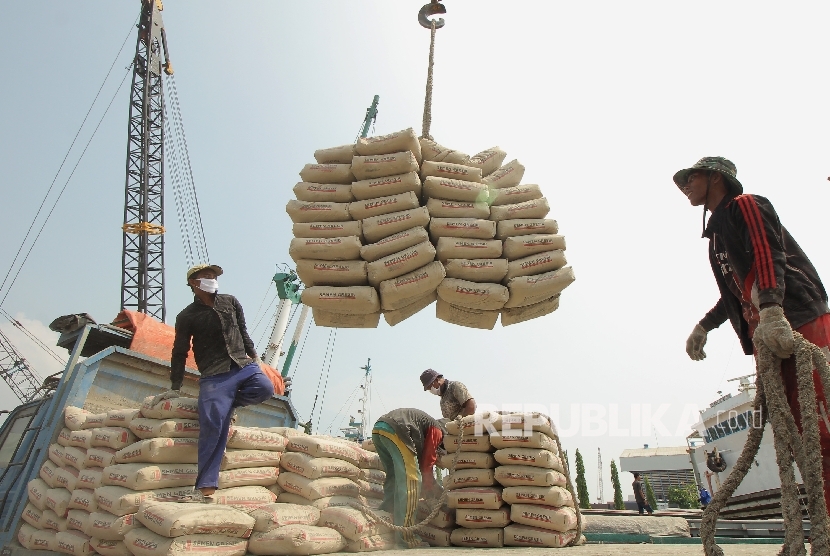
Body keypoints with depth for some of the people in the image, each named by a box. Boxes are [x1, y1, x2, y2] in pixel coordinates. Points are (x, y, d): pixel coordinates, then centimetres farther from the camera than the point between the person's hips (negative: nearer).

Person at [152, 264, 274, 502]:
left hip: (243, 365, 4)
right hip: (214, 376, -3)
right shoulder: (187, 316, 3)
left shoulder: (230, 302, 12)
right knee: (213, 423, -14)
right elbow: (179, 353, 8)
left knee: (265, 388, -24)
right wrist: (175, 388, 8)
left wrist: (253, 355, 19)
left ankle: (229, 404, 6)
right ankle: (205, 489, -6)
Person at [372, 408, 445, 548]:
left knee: (394, 477, 20)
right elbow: (426, 466, 8)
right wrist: (435, 490, 21)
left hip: (377, 428, 9)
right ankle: (405, 534, -3)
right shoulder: (437, 430, 12)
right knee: (411, 480, -4)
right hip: (395, 430, -9)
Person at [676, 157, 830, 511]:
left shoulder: (745, 205, 2)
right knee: (798, 432, 4)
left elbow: (769, 255, -17)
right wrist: (704, 326, 24)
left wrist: (771, 310, -31)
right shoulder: (717, 231, 27)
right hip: (766, 335, 9)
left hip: (800, 323, -9)